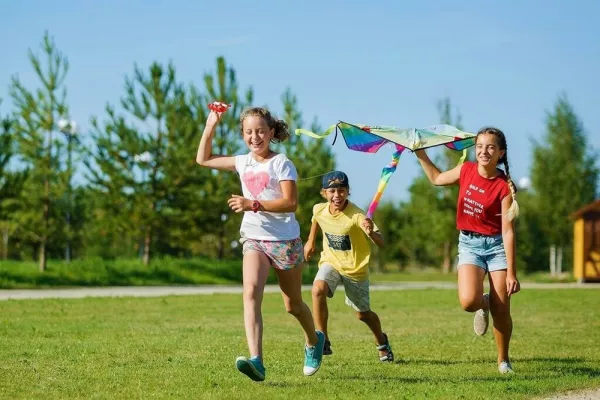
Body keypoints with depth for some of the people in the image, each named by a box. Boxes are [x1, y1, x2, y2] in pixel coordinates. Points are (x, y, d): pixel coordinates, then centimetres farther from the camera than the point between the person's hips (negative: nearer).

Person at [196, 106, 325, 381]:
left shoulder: (281, 164, -9)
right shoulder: (243, 162, 8)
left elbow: (290, 203, -20)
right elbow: (203, 159, 19)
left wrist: (254, 204, -29)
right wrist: (210, 127, 8)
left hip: (285, 240, -4)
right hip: (254, 239, 4)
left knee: (293, 304, 12)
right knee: (251, 292, -22)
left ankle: (314, 341, 44)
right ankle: (256, 361, -35)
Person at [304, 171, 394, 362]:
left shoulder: (357, 216, -28)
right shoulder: (319, 210, -13)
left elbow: (381, 242, -38)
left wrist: (371, 233, -58)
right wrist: (310, 241, 22)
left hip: (355, 269, -3)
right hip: (331, 262, 3)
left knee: (363, 314, 11)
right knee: (318, 289, -29)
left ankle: (382, 342, 44)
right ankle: (323, 341, -20)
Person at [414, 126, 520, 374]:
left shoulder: (504, 187, -14)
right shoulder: (466, 170, -2)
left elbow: (508, 231, -16)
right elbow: (437, 179, 21)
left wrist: (511, 273, -17)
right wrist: (420, 154, 16)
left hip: (496, 245, -2)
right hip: (469, 244, 2)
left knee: (501, 311, -1)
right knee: (468, 301, -22)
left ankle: (503, 360, 21)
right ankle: (483, 305, 16)